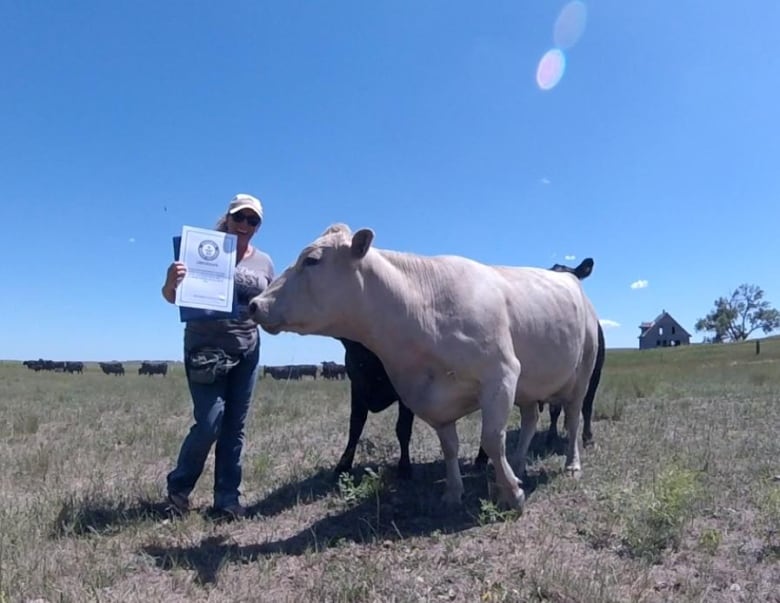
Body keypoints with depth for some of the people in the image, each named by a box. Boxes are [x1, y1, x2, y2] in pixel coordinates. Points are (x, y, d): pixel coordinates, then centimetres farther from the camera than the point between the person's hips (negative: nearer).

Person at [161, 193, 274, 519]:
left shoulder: (264, 263, 8)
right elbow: (173, 298, -3)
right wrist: (171, 281, -25)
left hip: (246, 352, 4)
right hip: (205, 349, -4)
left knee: (235, 427, 8)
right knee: (209, 423, -8)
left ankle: (227, 497, 20)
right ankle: (178, 487, 17)